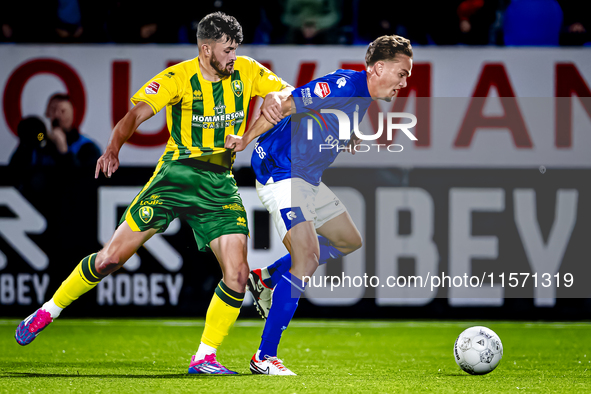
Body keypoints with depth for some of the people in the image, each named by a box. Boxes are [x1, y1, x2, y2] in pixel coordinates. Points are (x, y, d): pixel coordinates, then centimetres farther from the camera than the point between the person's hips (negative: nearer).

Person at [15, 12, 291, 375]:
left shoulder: (247, 72, 1)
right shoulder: (178, 78, -12)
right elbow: (136, 114, -23)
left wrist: (276, 102, -14)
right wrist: (114, 147, -42)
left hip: (221, 184, 4)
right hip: (177, 174, -4)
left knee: (237, 275, -11)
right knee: (114, 256, -6)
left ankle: (205, 357, 2)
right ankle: (48, 311, 13)